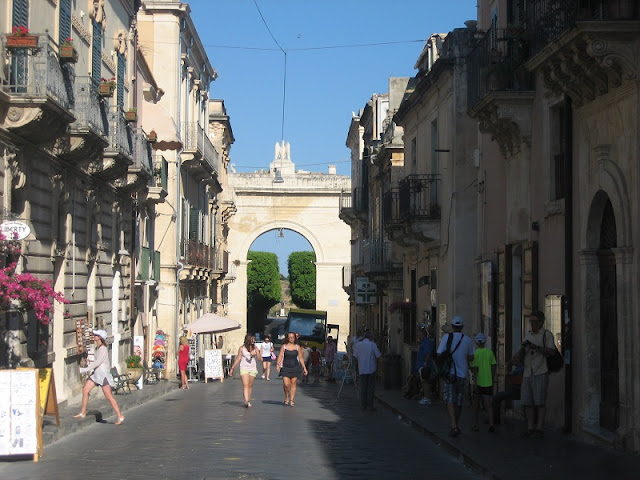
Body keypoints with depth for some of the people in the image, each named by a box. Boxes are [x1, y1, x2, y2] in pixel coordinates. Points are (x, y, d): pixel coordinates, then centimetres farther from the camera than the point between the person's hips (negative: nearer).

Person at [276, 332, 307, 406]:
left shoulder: (297, 347, 6)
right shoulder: (284, 346, 2)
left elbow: (301, 358, 10)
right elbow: (280, 355, -4)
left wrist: (304, 368, 8)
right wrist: (278, 364, -20)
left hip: (295, 367, 1)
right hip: (285, 368, -1)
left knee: (293, 384, 2)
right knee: (286, 384, -9)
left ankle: (292, 400, 11)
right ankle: (287, 397, 17)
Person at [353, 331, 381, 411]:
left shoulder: (358, 345, 1)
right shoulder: (373, 345, -6)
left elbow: (355, 356, 5)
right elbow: (378, 356, -2)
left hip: (362, 369, 3)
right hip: (371, 368, -2)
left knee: (363, 387, 9)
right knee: (371, 387, 3)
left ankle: (363, 405, 9)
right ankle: (370, 405, 1)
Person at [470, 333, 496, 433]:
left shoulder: (475, 354, -8)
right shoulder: (490, 352, 3)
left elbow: (475, 369, -14)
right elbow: (493, 367, 7)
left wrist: (475, 383, -15)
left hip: (478, 382, -3)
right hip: (488, 383, 3)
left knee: (475, 405, 12)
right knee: (488, 405, 2)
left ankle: (475, 425, 16)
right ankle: (491, 424, -16)